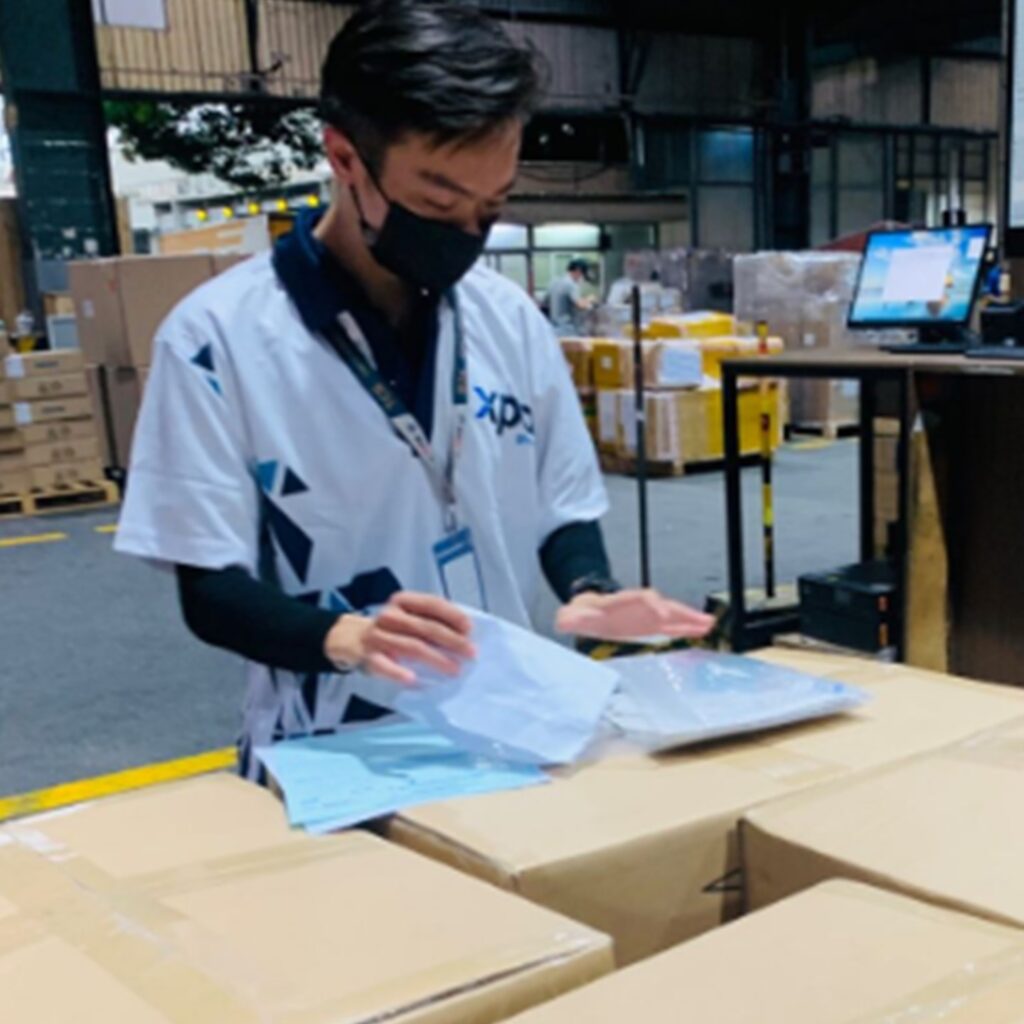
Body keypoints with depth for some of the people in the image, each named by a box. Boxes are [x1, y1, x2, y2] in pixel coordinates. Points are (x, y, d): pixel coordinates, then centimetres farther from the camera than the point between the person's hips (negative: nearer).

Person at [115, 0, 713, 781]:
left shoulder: (509, 317, 5)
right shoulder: (220, 336, -9)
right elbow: (210, 590, -9)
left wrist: (588, 593, -8)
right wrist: (343, 636, -26)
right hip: (333, 759, -3)